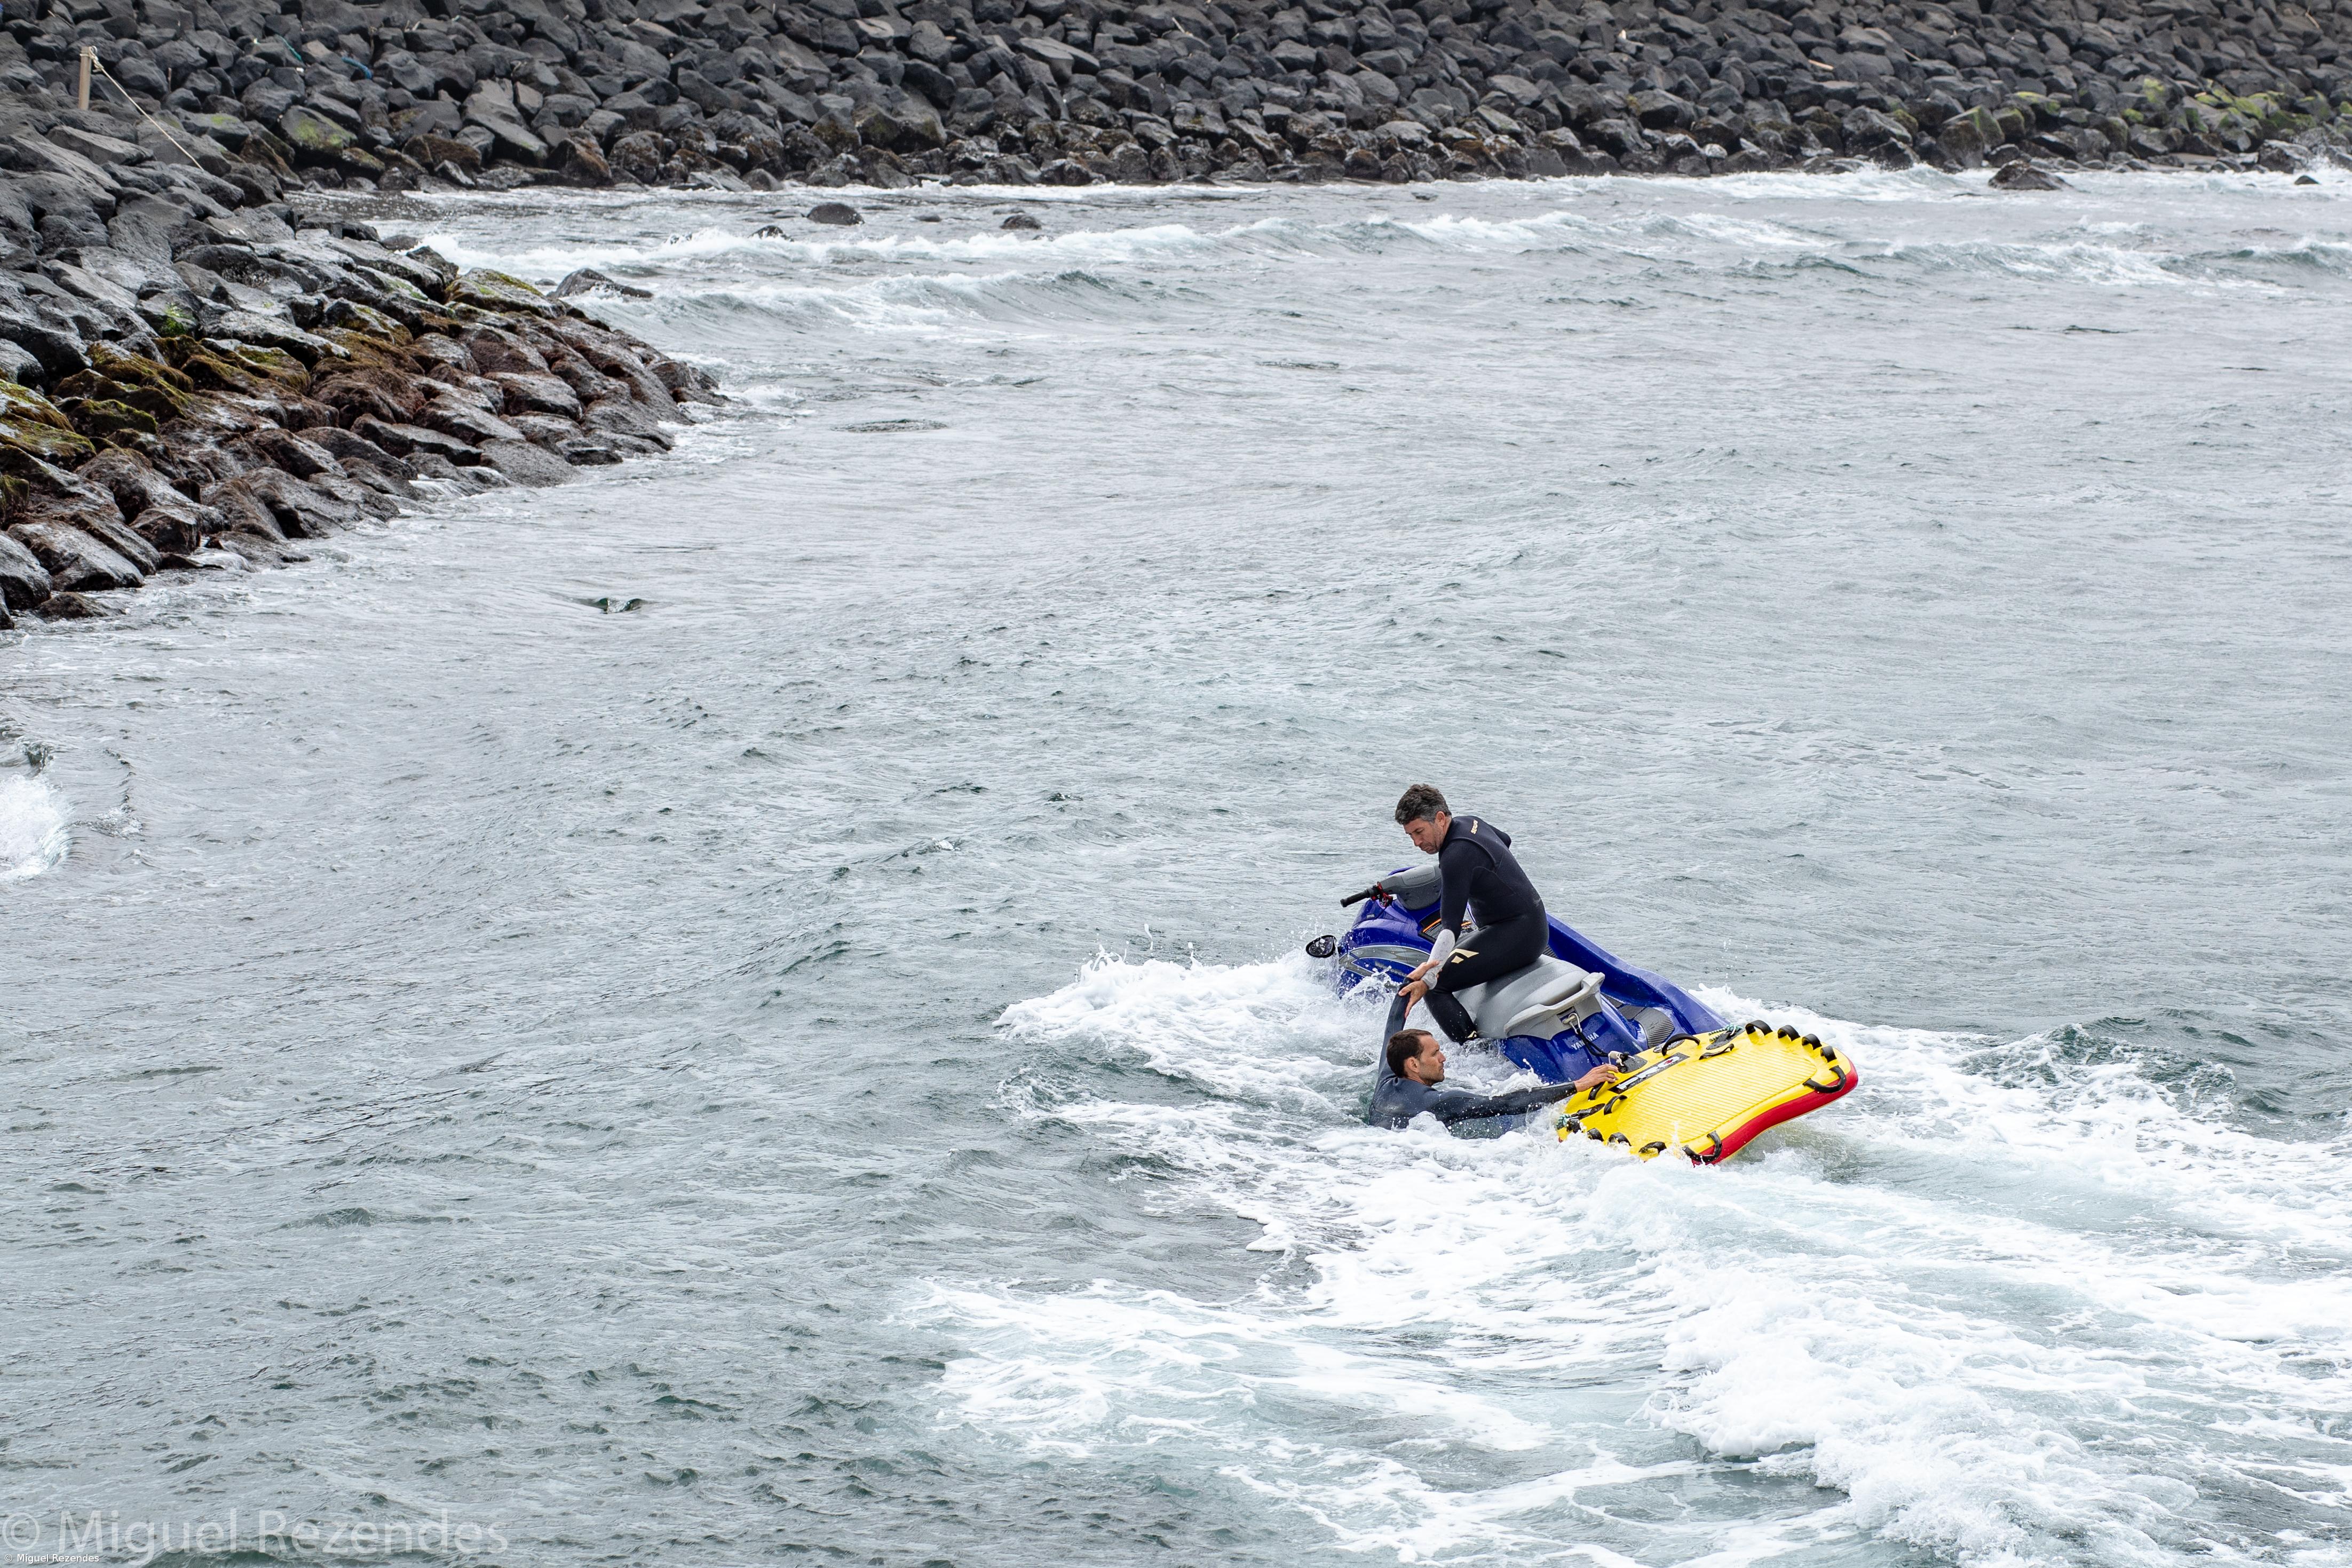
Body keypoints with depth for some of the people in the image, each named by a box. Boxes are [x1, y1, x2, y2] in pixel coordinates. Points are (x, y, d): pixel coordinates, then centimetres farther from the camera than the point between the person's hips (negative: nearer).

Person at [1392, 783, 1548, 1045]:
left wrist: (1427, 979, -34)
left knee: (1435, 985, -16)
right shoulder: (1471, 824, 6)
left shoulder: (1457, 854, -22)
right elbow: (1504, 840, 32)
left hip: (1513, 935, -11)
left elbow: (1451, 926, -28)